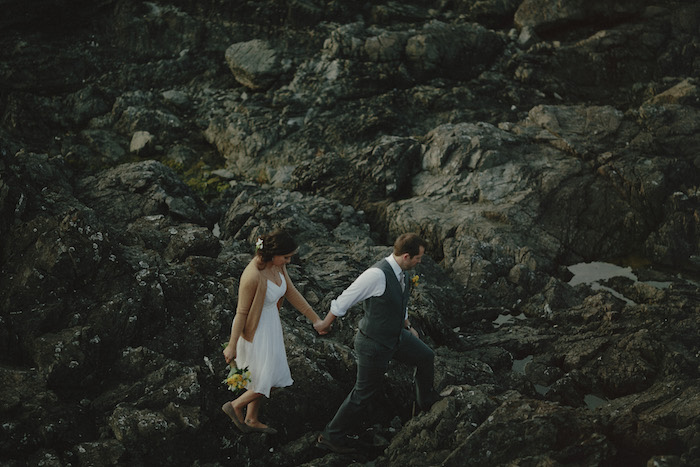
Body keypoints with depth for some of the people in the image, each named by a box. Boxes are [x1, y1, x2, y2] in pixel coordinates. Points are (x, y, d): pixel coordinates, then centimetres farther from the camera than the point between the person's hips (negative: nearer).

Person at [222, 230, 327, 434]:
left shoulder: (277, 266, -8)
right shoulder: (253, 276, -32)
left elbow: (291, 293, 5)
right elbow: (241, 312, -23)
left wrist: (315, 319, 8)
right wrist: (231, 346, -14)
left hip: (271, 325, 8)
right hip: (255, 331, -8)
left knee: (265, 379, 22)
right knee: (266, 381, 4)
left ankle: (252, 419, 41)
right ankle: (235, 406, 28)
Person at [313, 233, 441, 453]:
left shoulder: (399, 272, -3)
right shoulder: (377, 275, -33)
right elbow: (344, 300, -22)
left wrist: (408, 327, 29)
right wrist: (325, 324, -10)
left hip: (396, 336, 9)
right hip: (374, 345, -9)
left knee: (426, 357, 23)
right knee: (364, 392, 3)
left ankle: (426, 401, 51)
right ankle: (331, 436, 19)